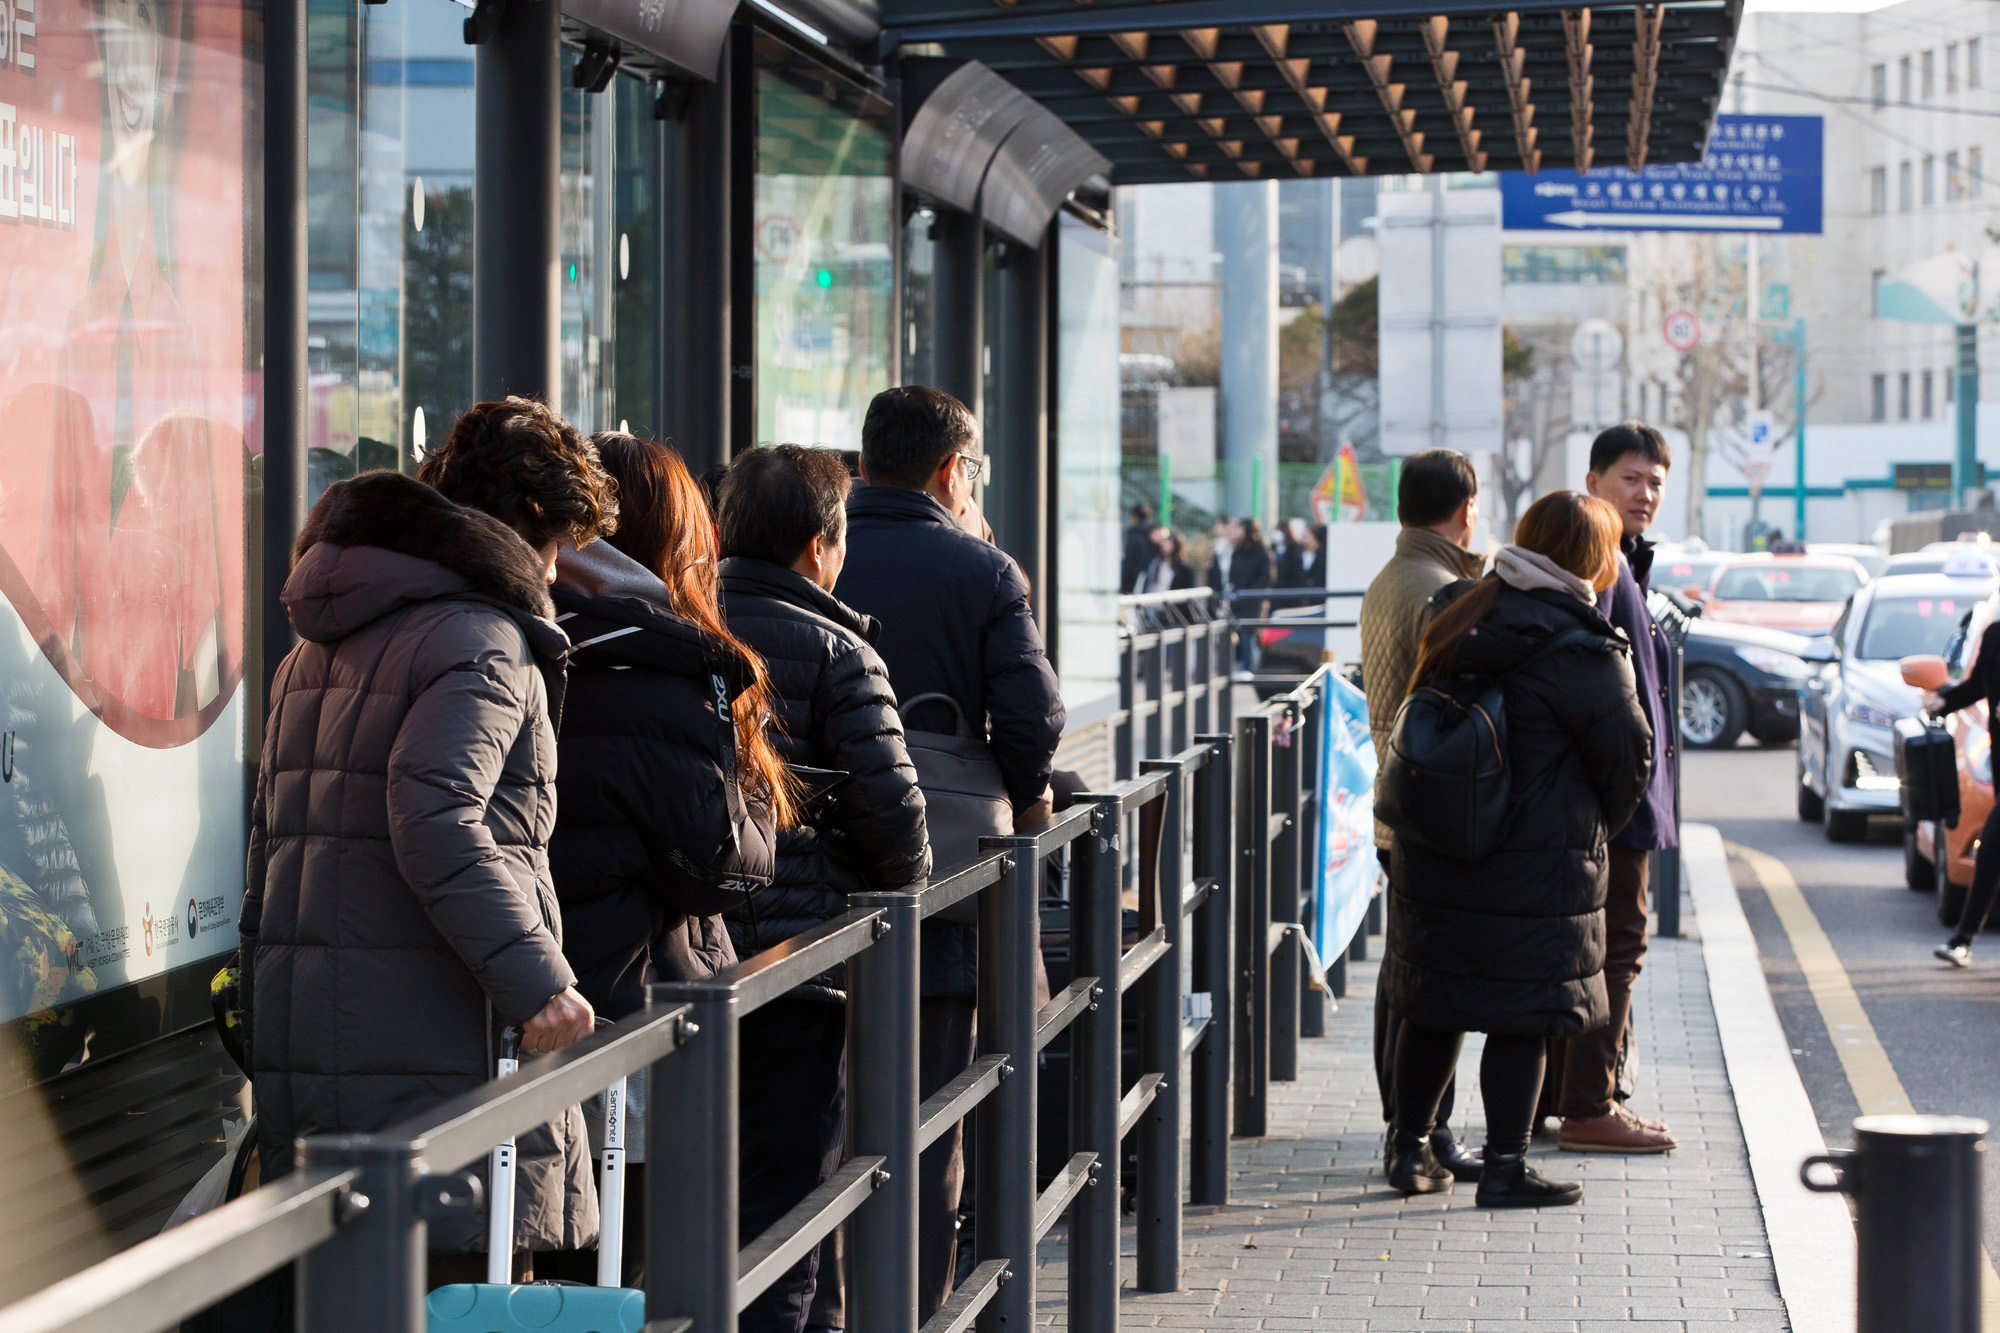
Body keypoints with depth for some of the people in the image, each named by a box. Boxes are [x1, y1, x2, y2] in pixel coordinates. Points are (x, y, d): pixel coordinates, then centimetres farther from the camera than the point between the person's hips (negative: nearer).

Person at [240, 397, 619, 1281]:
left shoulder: (316, 648, 19)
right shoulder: (482, 640, -9)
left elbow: (266, 835, 19)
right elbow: (436, 819, -23)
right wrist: (537, 982, -23)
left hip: (296, 1036, 9)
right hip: (428, 1044, -9)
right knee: (452, 1284, -6)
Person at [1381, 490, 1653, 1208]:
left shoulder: (1461, 616, 5)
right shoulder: (1581, 654, -16)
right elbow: (1629, 753, -6)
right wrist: (1598, 824, 12)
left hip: (1430, 852, 7)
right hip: (1535, 868, -7)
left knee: (1433, 1005, 16)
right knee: (1523, 1014, 2)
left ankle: (1411, 1149, 23)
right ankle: (1505, 1167, 5)